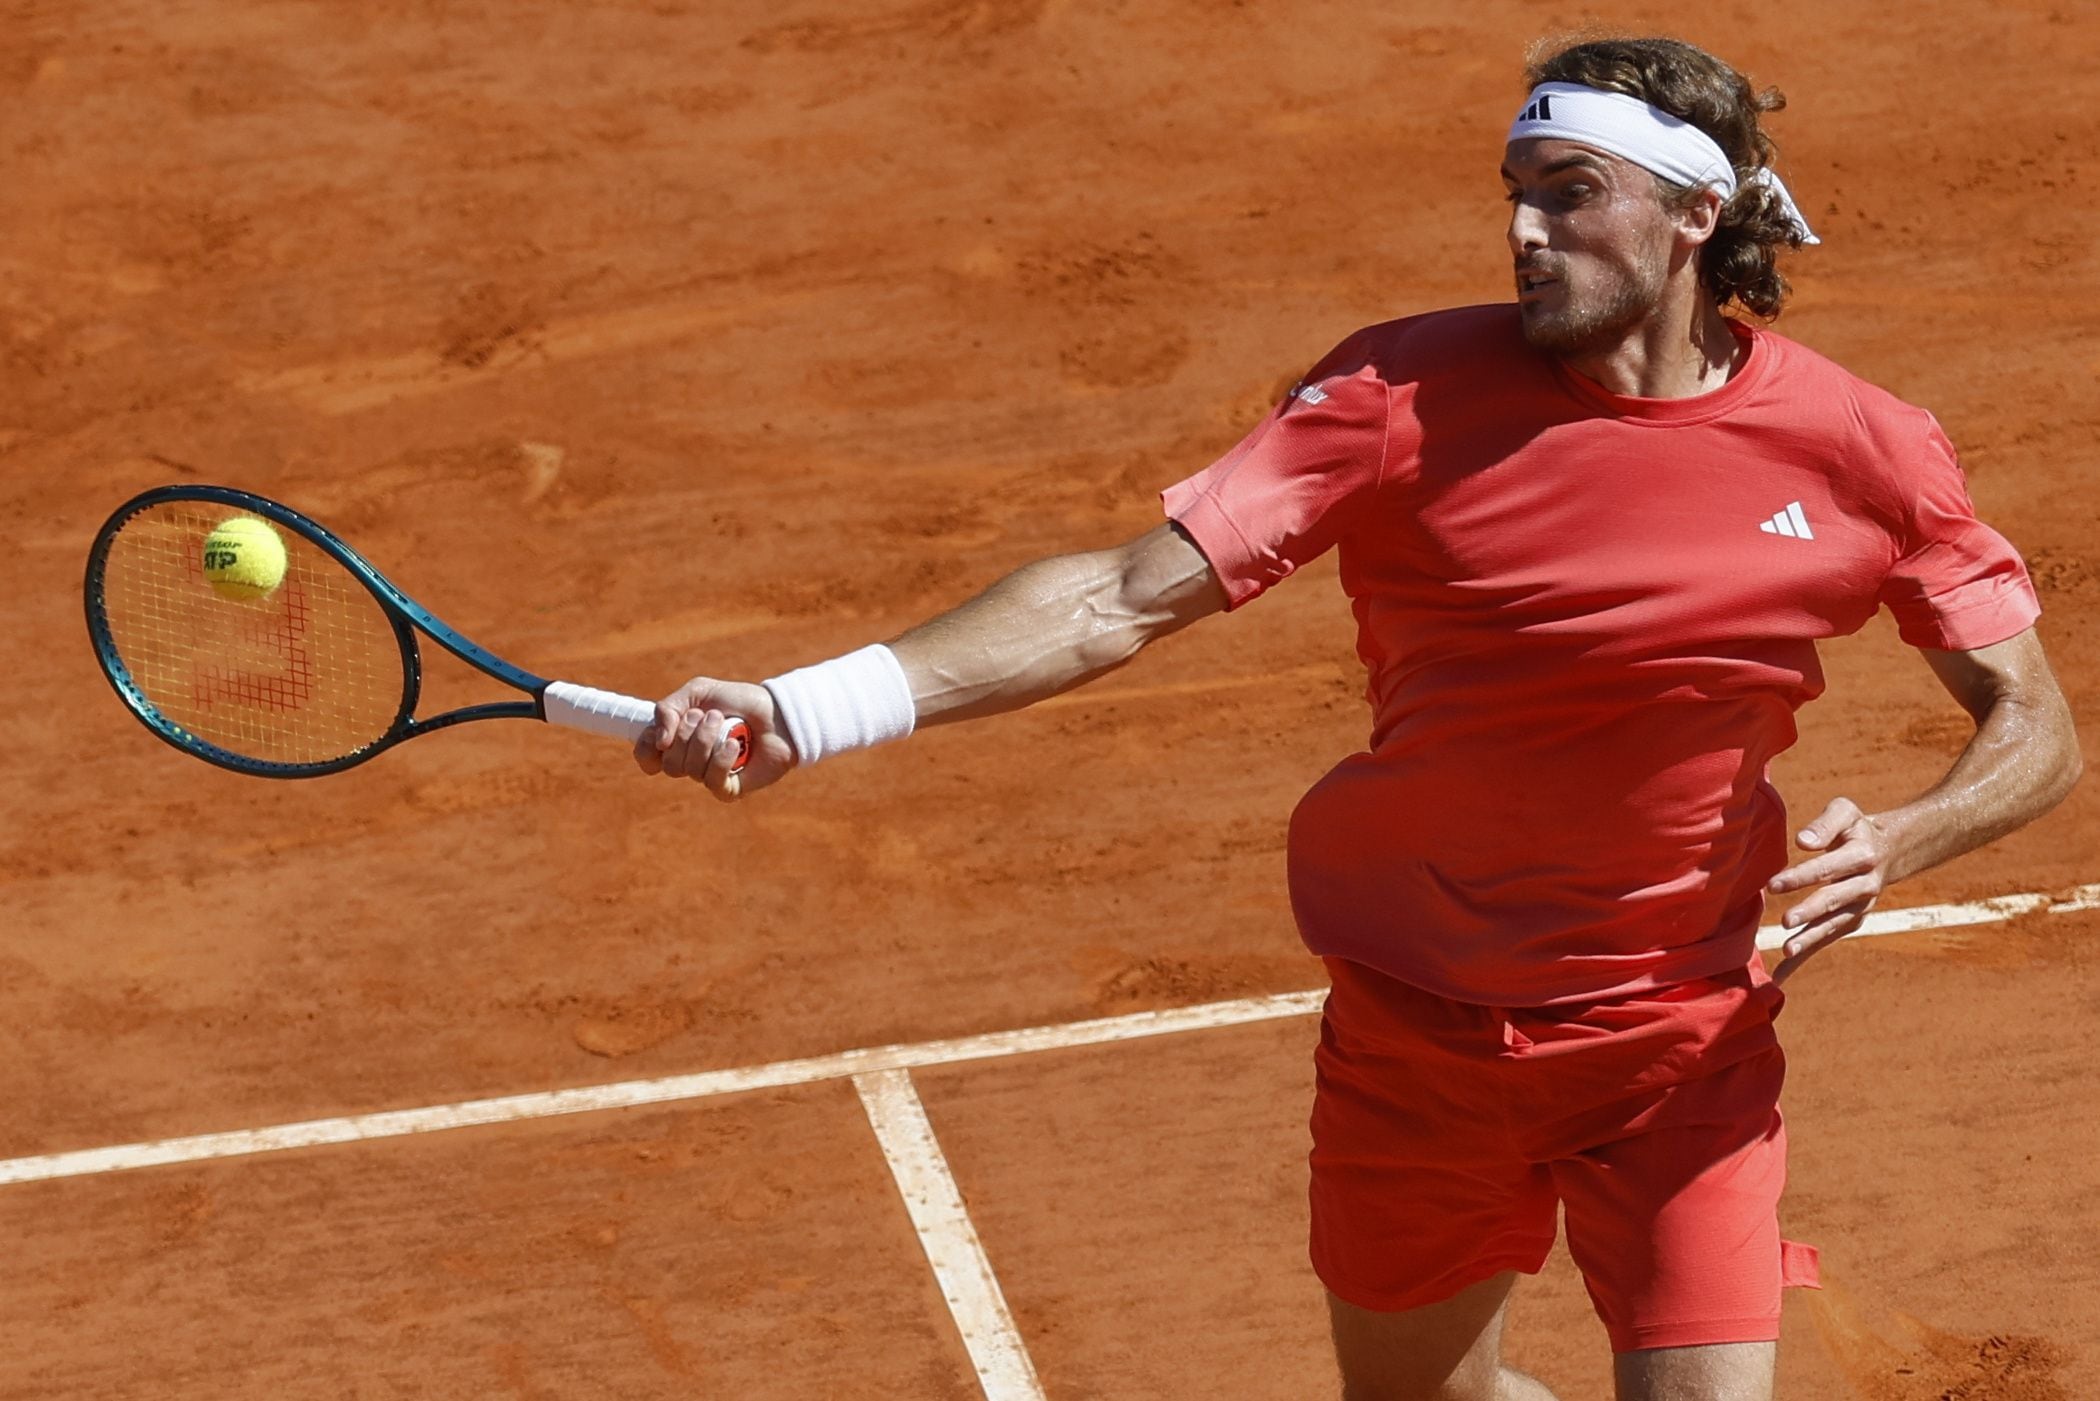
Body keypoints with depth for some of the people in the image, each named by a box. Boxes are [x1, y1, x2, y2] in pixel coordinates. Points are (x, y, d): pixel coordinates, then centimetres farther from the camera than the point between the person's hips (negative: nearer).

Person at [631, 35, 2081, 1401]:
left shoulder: (1861, 450, -11)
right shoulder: (1407, 395, -14)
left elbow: (2035, 726, -1)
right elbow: (1124, 597, -18)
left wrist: (1896, 841, -24)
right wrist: (804, 709, -29)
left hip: (1685, 1044, -1)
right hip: (1416, 1031, 1)